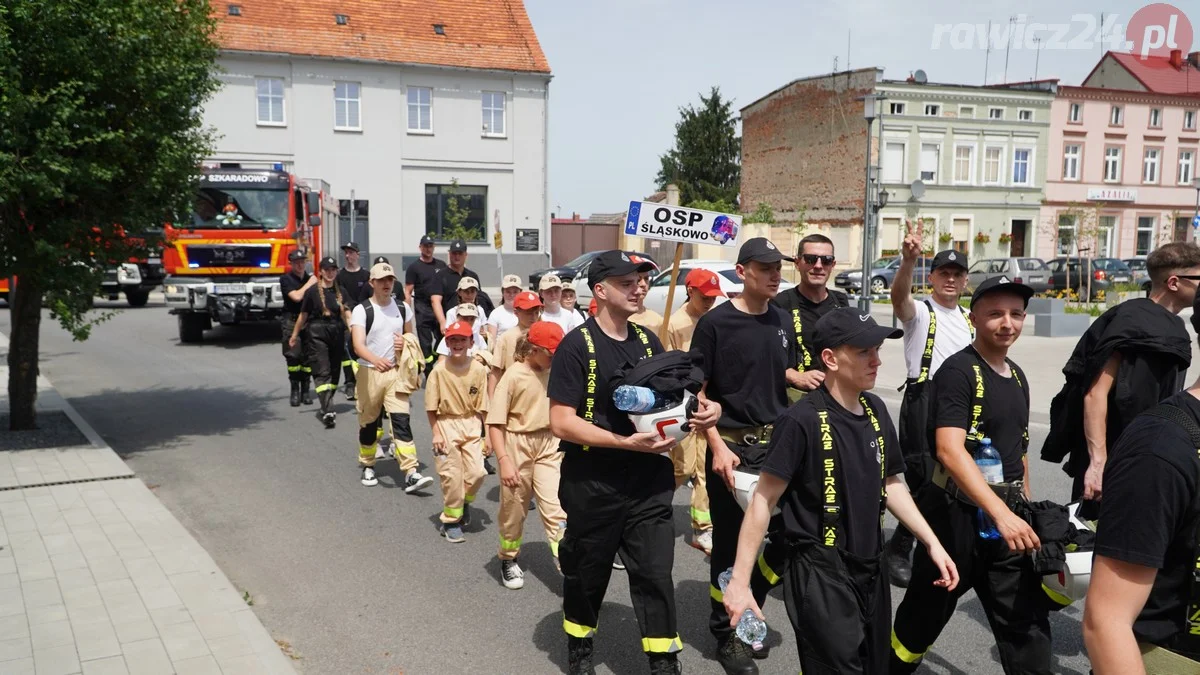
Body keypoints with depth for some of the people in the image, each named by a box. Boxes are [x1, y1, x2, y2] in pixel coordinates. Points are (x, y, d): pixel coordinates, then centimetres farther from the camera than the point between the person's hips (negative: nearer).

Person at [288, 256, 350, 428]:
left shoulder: (340, 290, 7)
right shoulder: (312, 291, -3)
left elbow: (347, 314, 1)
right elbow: (303, 316, 5)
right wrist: (294, 335, 11)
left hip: (337, 333, 4)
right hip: (317, 333, -4)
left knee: (334, 371, 10)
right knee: (322, 372, -11)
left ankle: (326, 405, 25)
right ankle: (328, 411, -21)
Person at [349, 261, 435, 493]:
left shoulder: (402, 308, 6)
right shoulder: (361, 310, -8)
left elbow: (409, 336, 22)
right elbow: (358, 344, -22)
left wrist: (405, 343, -3)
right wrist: (375, 360, -42)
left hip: (396, 372, 2)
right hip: (369, 372, -2)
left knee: (402, 421, -10)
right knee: (369, 423, 11)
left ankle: (411, 474, -15)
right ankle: (368, 467, 33)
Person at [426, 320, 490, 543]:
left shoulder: (478, 369, -4)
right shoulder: (439, 370, -8)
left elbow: (481, 406, 1)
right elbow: (431, 407, -3)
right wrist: (436, 433, -6)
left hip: (471, 424, 2)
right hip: (447, 423, -2)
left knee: (477, 472, -5)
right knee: (452, 475, -1)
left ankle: (464, 501, 27)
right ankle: (451, 521, 16)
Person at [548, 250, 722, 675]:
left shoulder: (647, 341, 6)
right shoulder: (577, 345, -12)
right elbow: (561, 422, -17)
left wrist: (704, 409, -4)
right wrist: (625, 442, -26)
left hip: (649, 480, 4)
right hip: (593, 484, -4)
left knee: (655, 574, 4)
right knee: (588, 573, 14)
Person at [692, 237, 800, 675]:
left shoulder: (782, 321, 8)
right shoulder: (715, 323, -9)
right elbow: (697, 391, -9)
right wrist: (718, 447, -16)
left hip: (779, 441, 6)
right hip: (732, 445, -5)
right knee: (729, 544, 4)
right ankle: (726, 633, 22)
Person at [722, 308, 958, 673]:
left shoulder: (876, 411, 3)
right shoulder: (802, 420, -19)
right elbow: (763, 500, -17)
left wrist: (932, 543, 11)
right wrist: (740, 581, -19)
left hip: (871, 569, 7)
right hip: (820, 574, -7)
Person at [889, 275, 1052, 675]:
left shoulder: (1017, 376, 12)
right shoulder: (958, 371, -14)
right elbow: (950, 450, -26)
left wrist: (1025, 509, 19)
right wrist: (1000, 512, -33)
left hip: (1009, 518, 7)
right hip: (958, 514, -7)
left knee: (1026, 618, 6)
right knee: (926, 613, 9)